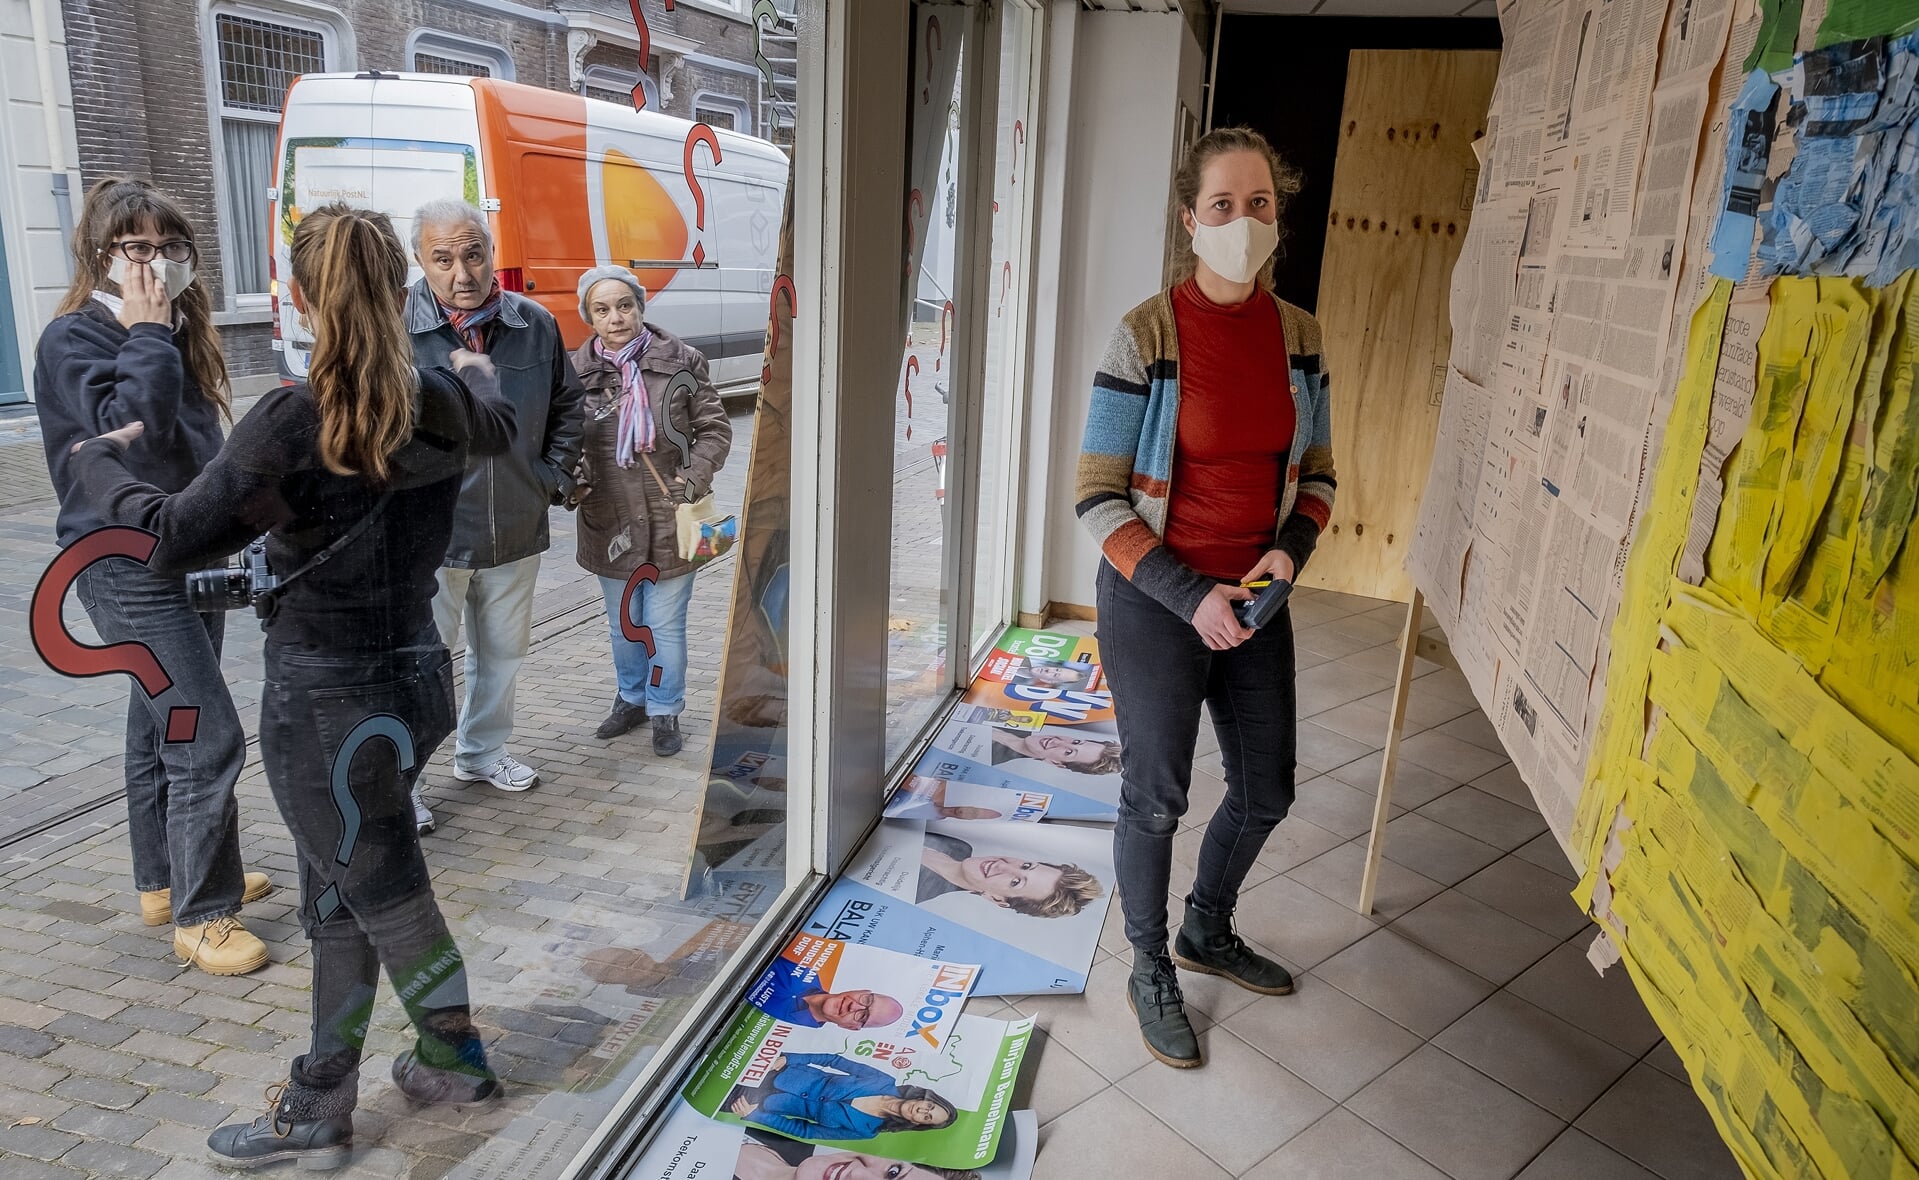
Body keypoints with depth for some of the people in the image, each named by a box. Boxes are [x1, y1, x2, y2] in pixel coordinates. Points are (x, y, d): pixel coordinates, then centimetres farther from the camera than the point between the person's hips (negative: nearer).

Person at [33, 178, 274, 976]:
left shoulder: (177, 332, 11)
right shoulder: (74, 339, -12)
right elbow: (131, 429, -29)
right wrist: (148, 333, -20)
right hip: (128, 571, -8)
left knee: (164, 728, 18)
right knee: (208, 738, -11)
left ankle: (166, 882, 32)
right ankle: (201, 916, -1)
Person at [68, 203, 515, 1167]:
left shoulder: (297, 420, -21)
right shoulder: (440, 402, -2)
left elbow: (172, 538, -19)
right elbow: (498, 428, 22)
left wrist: (101, 459, 0)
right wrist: (475, 371, 43)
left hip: (326, 704, -7)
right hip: (412, 675, 7)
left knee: (388, 901, 13)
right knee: (338, 898, 20)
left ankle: (458, 1058, 34)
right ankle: (320, 1108, 35)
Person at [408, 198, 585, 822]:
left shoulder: (535, 325, -1)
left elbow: (566, 406, 14)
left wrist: (554, 477, 7)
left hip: (516, 533, 5)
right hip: (427, 535, -4)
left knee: (502, 652, 20)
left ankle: (482, 751, 42)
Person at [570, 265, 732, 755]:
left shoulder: (680, 362, -6)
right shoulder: (576, 371, -3)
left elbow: (715, 429, 0)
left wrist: (694, 478, -13)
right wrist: (572, 477, -13)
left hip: (671, 522, -2)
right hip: (610, 525, 2)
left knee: (666, 624, 7)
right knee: (623, 624, 19)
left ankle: (666, 710, 27)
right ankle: (631, 697, 42)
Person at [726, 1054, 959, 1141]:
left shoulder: (866, 1130, -15)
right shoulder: (885, 1083, -11)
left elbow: (806, 1131, -14)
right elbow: (836, 1060, -2)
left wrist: (755, 1113, -18)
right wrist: (787, 1058, -11)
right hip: (783, 1074, 2)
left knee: (728, 1101, -5)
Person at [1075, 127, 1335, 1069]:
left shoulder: (1298, 335, 1)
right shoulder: (1146, 335, -15)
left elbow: (1316, 472, 11)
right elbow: (1098, 499, -14)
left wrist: (1289, 550, -9)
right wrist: (1189, 596, -20)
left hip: (1255, 600, 6)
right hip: (1154, 602, -5)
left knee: (1267, 788, 16)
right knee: (1157, 794, 8)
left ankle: (1208, 933, 44)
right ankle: (1151, 972, 33)